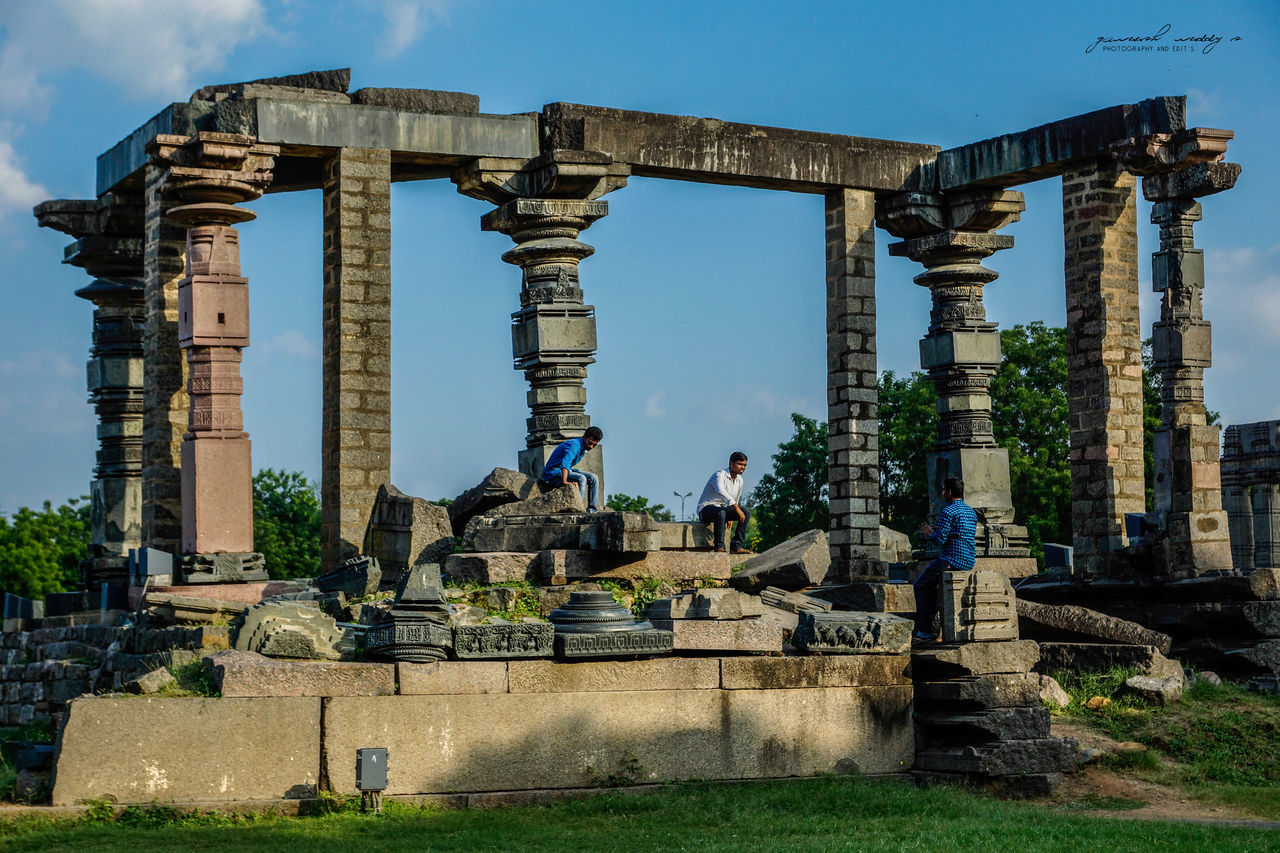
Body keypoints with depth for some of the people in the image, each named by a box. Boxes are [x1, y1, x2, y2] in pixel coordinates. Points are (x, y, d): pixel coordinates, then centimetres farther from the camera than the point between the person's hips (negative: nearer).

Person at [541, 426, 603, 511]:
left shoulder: (583, 448, 10)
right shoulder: (574, 445, -22)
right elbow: (565, 463, -39)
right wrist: (564, 481, -52)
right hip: (553, 473, -10)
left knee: (593, 478, 0)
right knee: (581, 479, -30)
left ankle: (592, 509, -6)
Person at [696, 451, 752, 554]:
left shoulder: (739, 480, 8)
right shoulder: (720, 475, -19)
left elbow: (736, 501, 22)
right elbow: (721, 491, -40)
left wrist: (730, 517, 10)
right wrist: (736, 508, -48)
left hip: (722, 508, 8)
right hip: (706, 508, -8)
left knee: (746, 513, -13)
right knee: (720, 512, -40)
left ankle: (736, 546, -16)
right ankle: (719, 546, -33)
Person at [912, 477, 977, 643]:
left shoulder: (948, 512, -14)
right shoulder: (971, 512, 15)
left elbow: (939, 540, -18)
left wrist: (930, 532, 3)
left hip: (951, 560, -9)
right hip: (969, 562, 9)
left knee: (920, 586, 5)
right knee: (931, 583, 28)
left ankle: (924, 630, 0)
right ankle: (930, 621, 25)